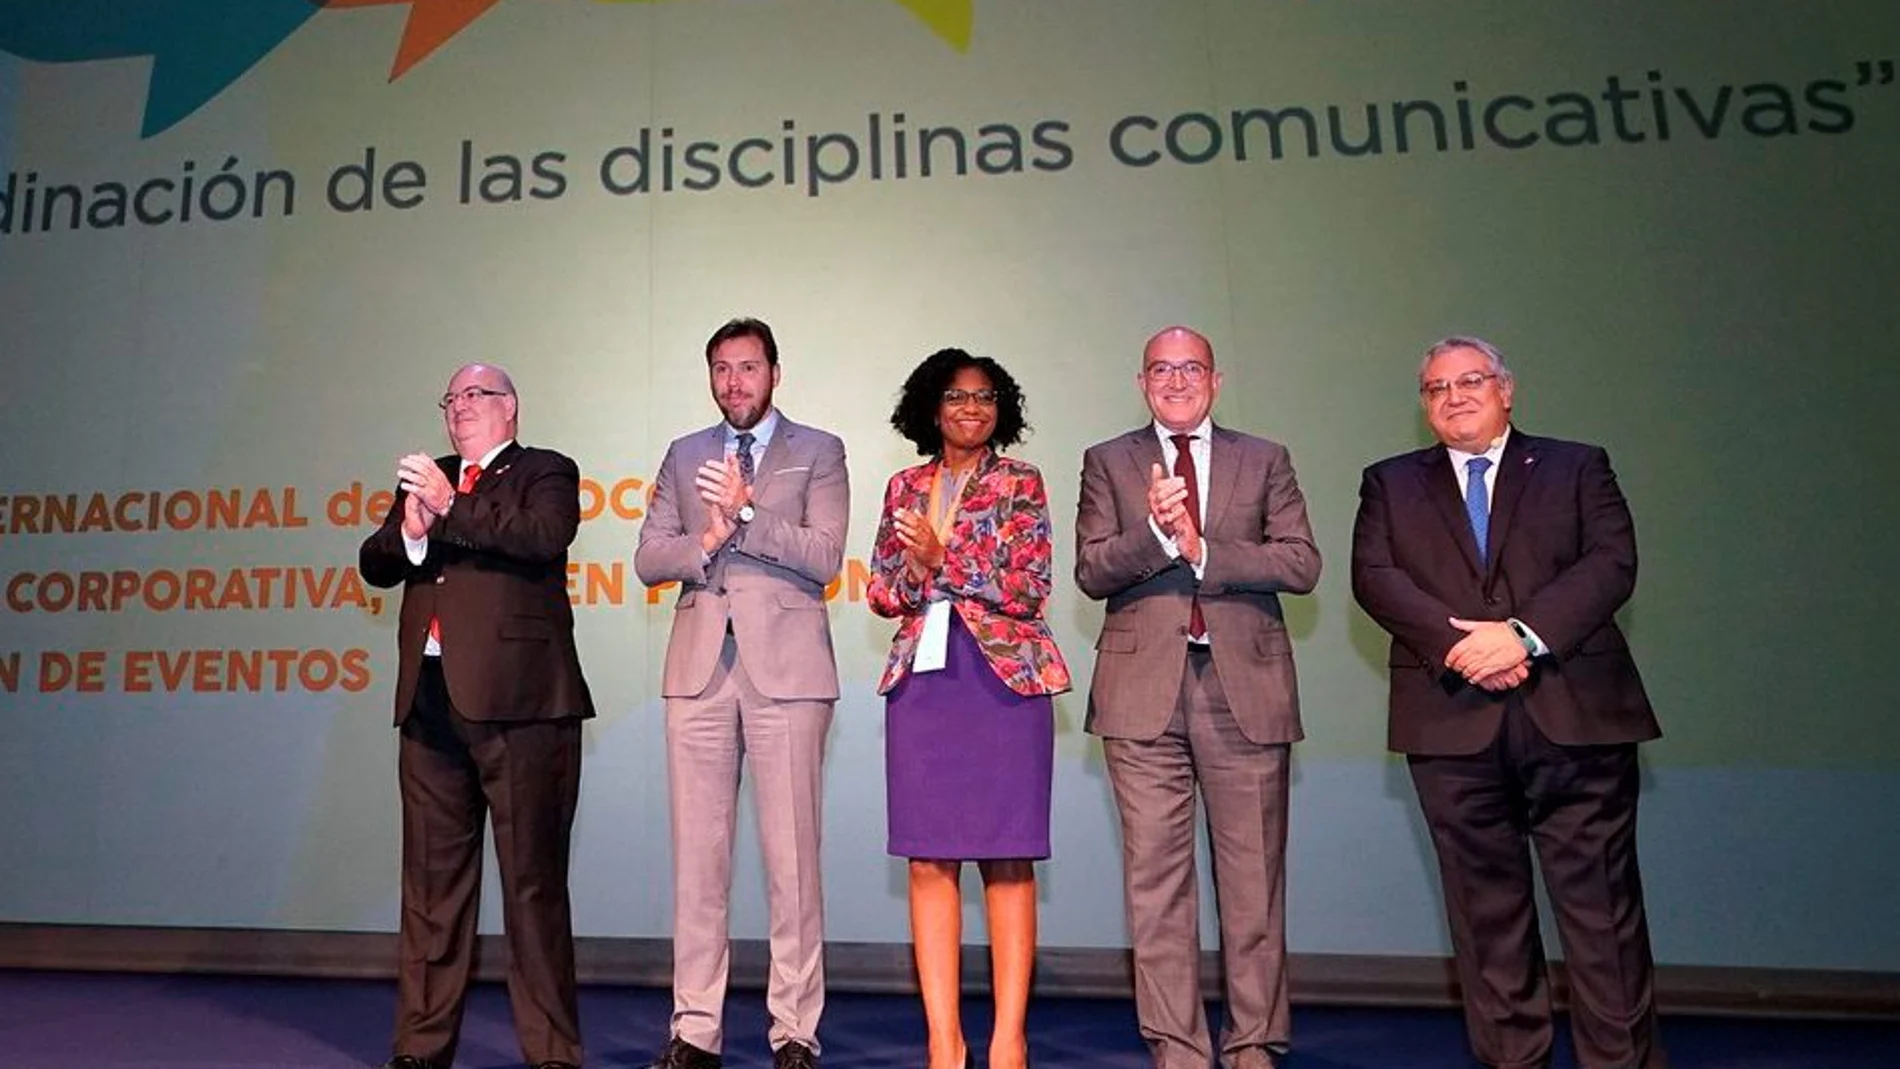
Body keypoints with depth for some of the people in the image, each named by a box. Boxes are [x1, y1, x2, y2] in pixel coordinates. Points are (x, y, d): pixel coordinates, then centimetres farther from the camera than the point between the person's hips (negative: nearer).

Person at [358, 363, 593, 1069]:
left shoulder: (547, 472, 6)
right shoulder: (426, 480, 22)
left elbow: (543, 537, -14)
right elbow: (374, 565, 14)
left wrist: (450, 507, -15)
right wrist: (411, 532, -6)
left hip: (518, 700, -5)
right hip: (430, 701, 6)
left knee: (534, 880, 0)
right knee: (431, 883, 12)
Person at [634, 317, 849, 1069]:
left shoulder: (819, 451, 7)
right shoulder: (684, 456, 17)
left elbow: (825, 557, -5)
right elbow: (649, 559, 9)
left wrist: (745, 513, -13)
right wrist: (708, 541, -8)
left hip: (786, 667, -3)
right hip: (700, 668, 3)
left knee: (791, 856, -1)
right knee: (697, 856, 6)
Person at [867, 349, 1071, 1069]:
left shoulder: (1021, 483, 5)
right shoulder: (905, 488, 14)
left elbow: (1029, 589, -5)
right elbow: (881, 593, 12)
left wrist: (943, 561, -11)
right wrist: (919, 570, -9)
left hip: (1005, 677, -3)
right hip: (922, 680, 3)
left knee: (1007, 860, -1)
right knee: (929, 860, 2)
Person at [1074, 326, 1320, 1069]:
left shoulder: (1265, 461, 12)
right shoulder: (1108, 462, 11)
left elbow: (1301, 564, 0)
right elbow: (1091, 572, 0)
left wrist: (1202, 550, -10)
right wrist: (1155, 533, -17)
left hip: (1246, 686, 1)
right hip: (1145, 689, 0)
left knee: (1254, 882, 6)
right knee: (1156, 881, 4)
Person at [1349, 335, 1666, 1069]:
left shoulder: (1578, 467, 14)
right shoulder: (1391, 484, 15)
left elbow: (1613, 563, -1)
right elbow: (1374, 577, 0)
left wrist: (1524, 635, -15)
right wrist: (1457, 645, -14)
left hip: (1575, 715, 0)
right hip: (1453, 724, 1)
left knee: (1602, 904, 2)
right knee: (1486, 911, 7)